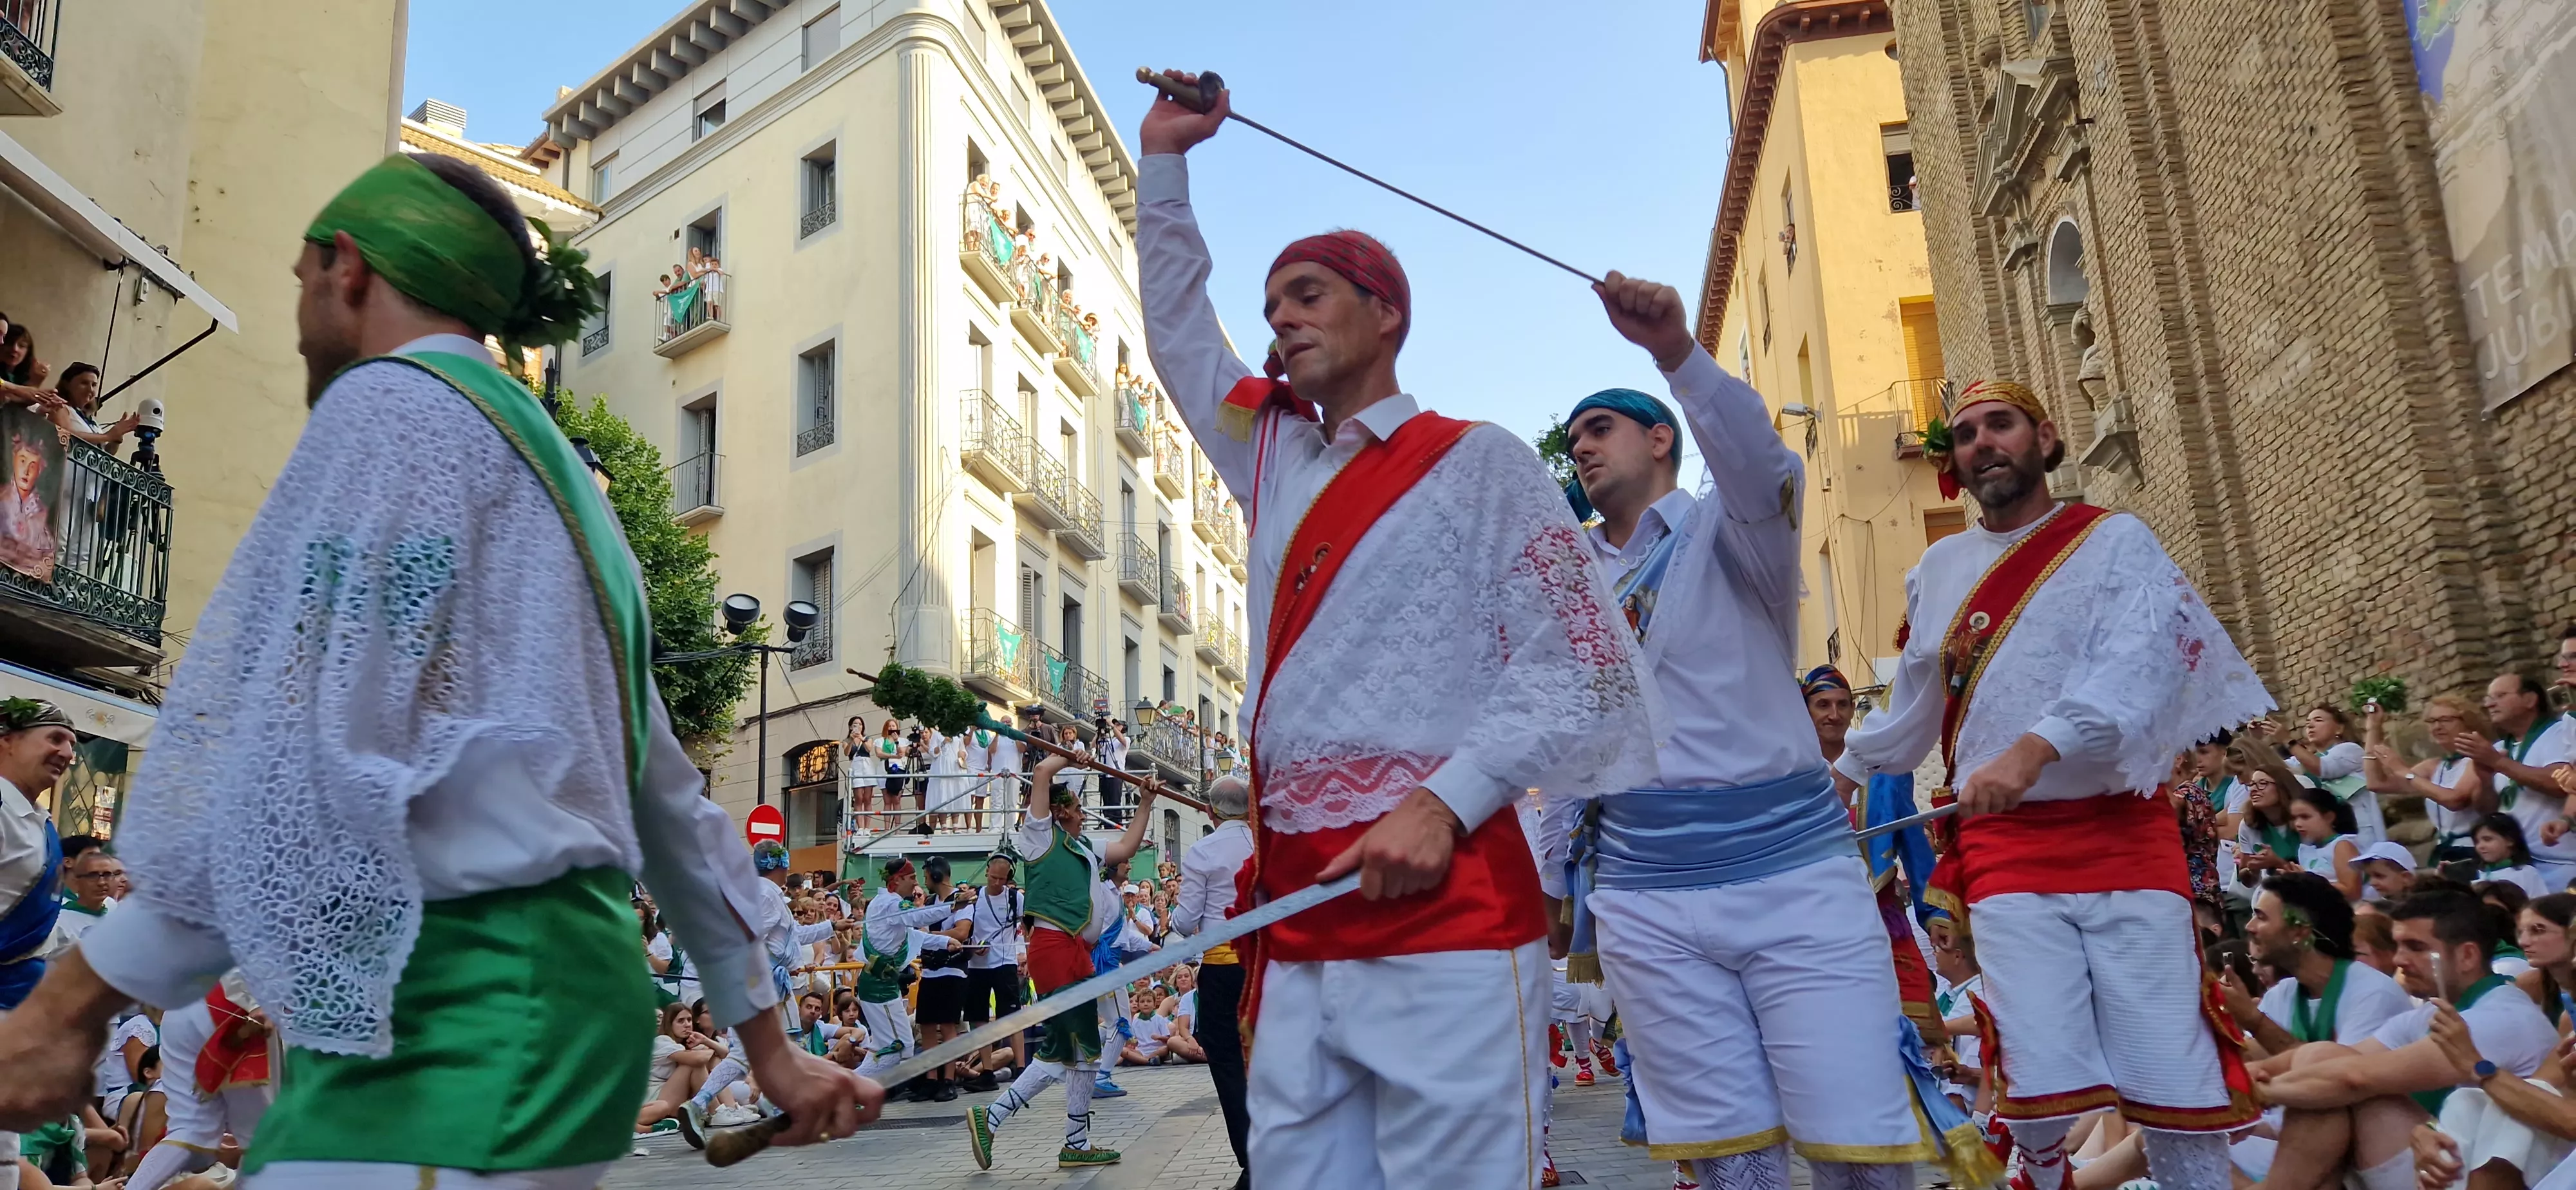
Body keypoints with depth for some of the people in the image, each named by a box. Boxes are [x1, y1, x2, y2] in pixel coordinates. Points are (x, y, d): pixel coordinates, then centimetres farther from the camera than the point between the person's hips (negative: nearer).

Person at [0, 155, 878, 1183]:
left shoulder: (395, 403, -4)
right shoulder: (549, 464, 22)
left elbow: (311, 750, -16)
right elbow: (665, 789, 21)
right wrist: (767, 1044, 24)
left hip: (462, 1008, -9)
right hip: (523, 991, 9)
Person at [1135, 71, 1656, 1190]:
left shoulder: (1476, 462, 4)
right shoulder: (1274, 460, 21)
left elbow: (1573, 670, -4)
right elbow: (1176, 335, 35)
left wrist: (1444, 799, -17)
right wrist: (1163, 158, 33)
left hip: (1441, 909, -6)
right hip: (1293, 916, 6)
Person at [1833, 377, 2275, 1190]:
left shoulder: (2116, 541, 3)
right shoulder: (1939, 568, 14)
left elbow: (2136, 667, -15)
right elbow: (1912, 706, 26)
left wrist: (2035, 750, -29)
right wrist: (1842, 773, 31)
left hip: (2124, 839, -2)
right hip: (2005, 852, 2)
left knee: (2172, 1086, -3)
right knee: (2041, 1093, -8)